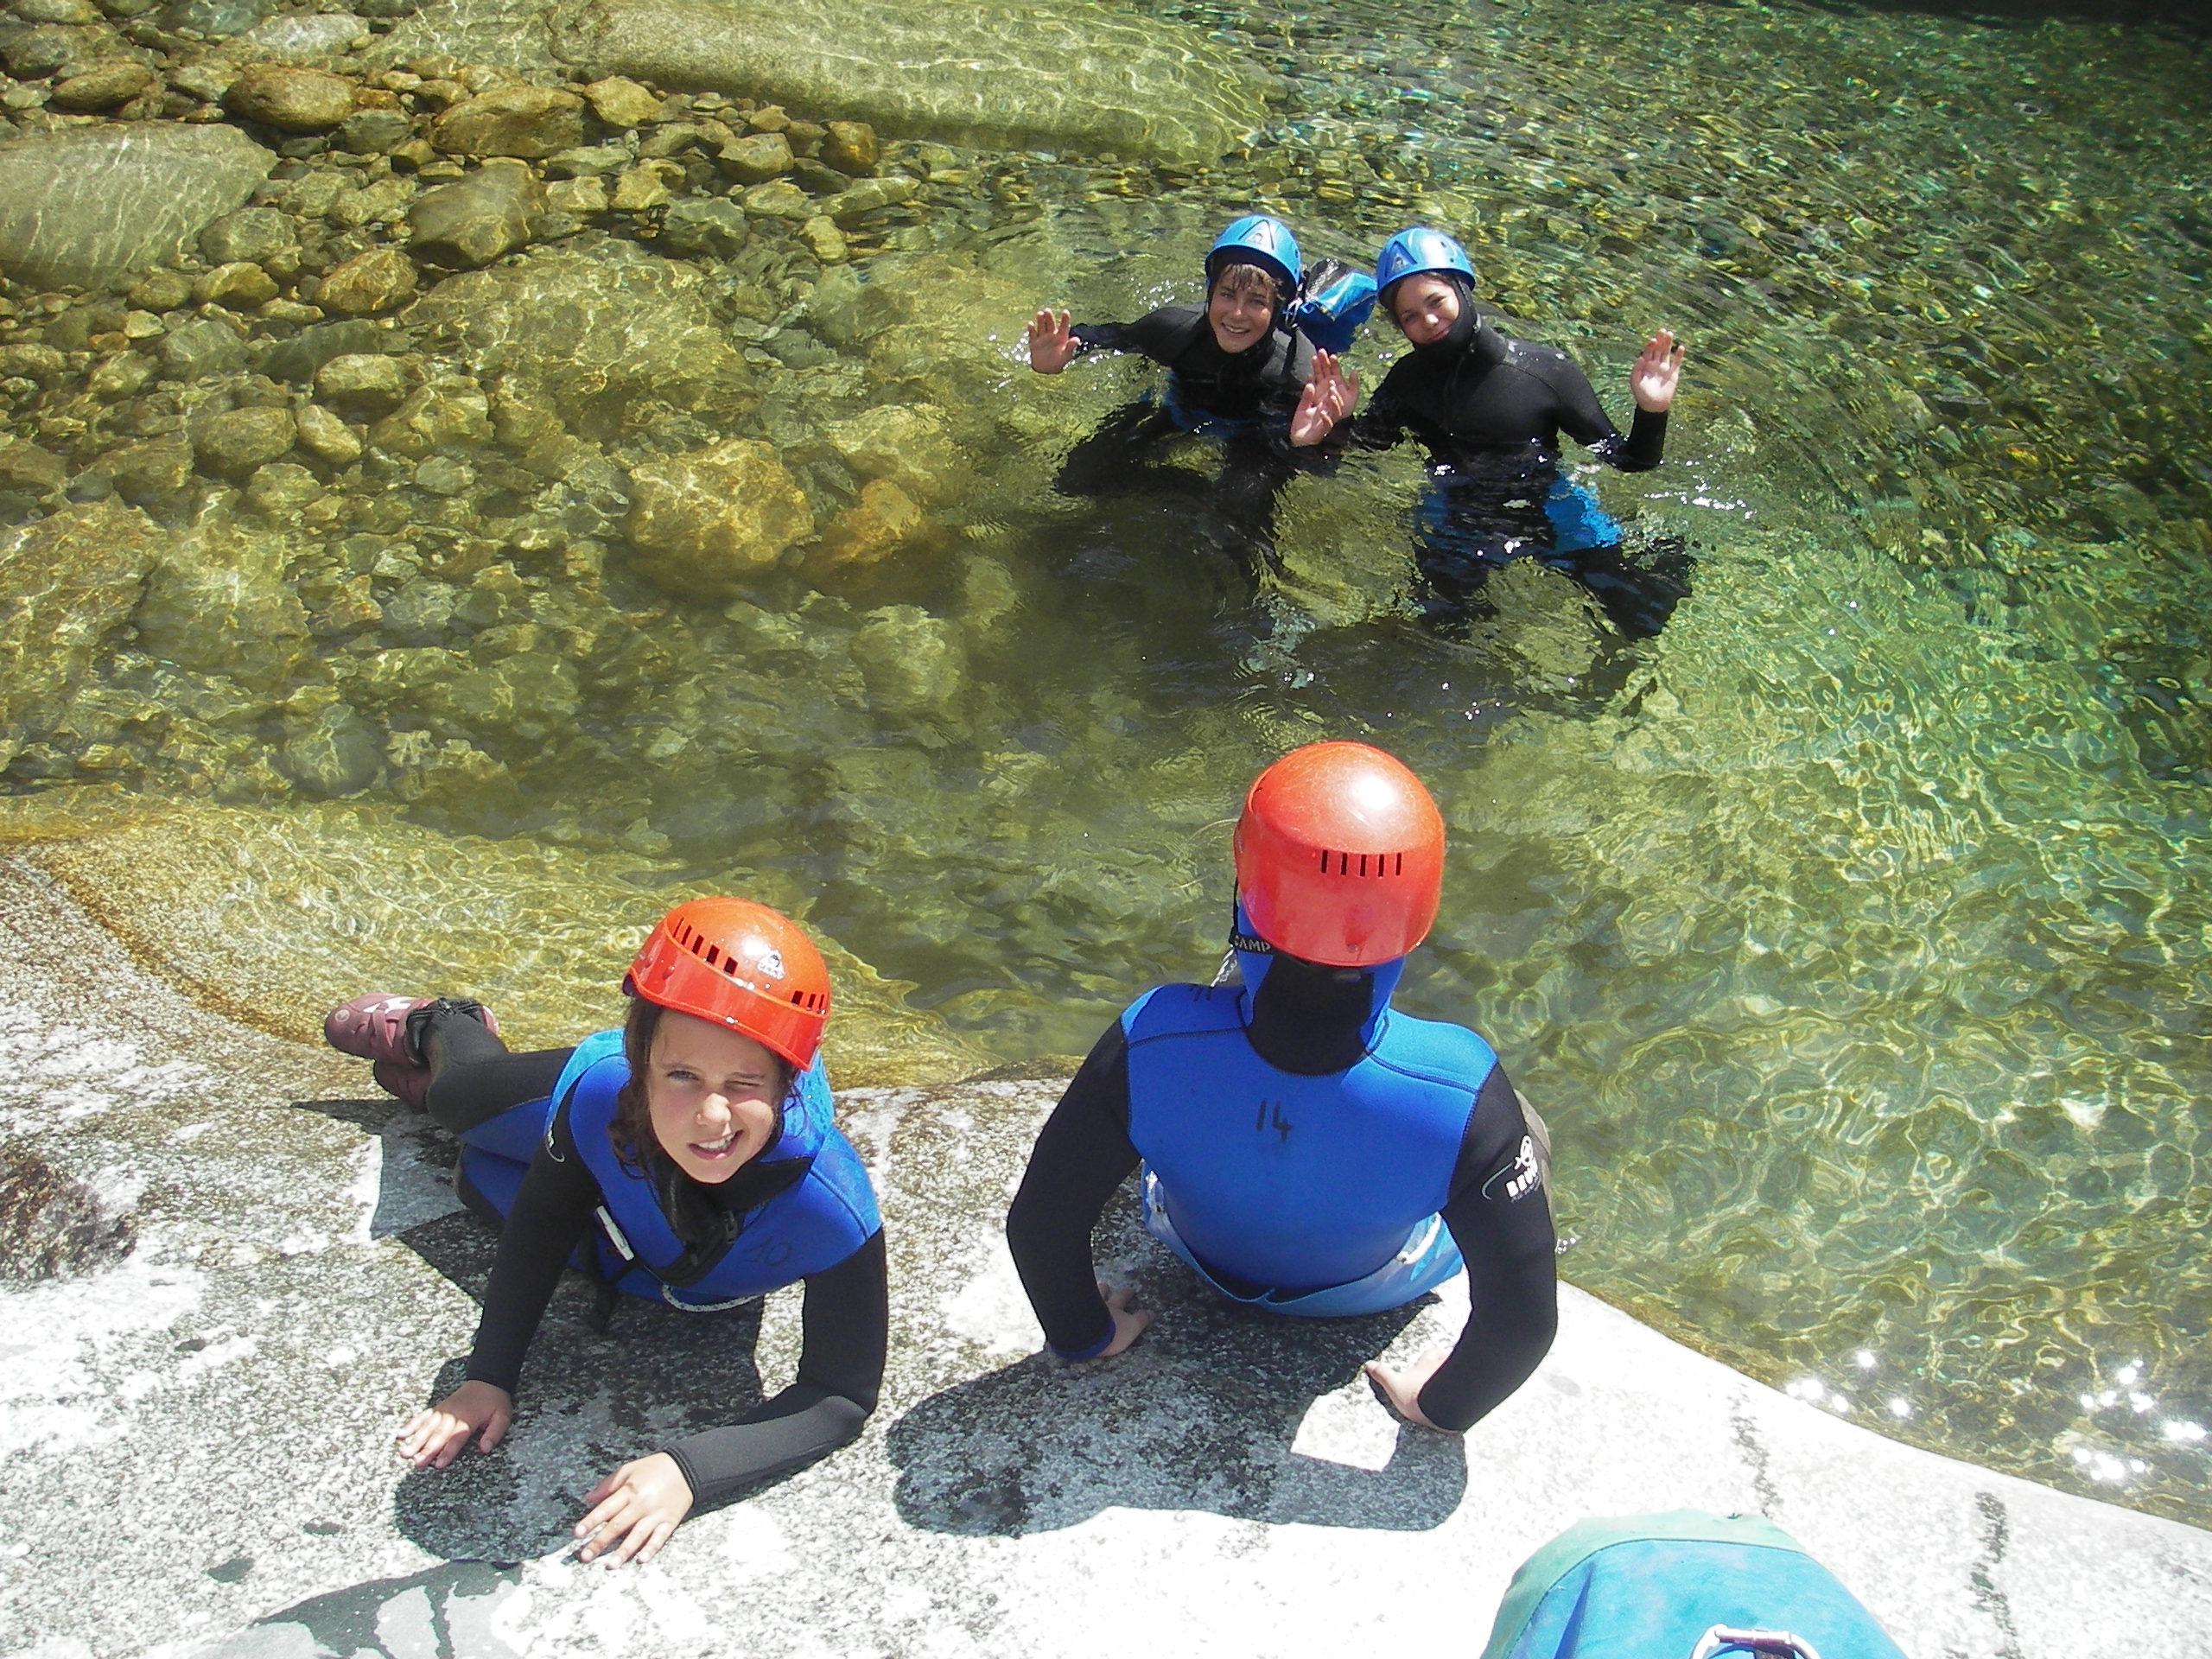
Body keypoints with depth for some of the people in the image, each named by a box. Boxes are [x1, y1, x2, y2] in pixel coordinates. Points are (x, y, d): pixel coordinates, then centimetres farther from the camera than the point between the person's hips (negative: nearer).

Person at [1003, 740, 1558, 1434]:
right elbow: (1523, 1320, -30)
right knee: (1523, 1138, 25)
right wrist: (1445, 1404, -7)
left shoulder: (1151, 1047, -40)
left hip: (1203, 1259, 2)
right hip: (1373, 1289, -1)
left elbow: (1040, 1222, -25)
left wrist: (1083, 1335, -3)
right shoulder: (1462, 1096, -42)